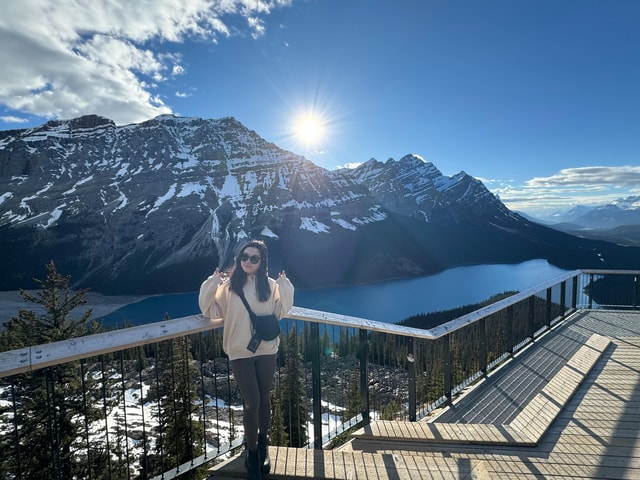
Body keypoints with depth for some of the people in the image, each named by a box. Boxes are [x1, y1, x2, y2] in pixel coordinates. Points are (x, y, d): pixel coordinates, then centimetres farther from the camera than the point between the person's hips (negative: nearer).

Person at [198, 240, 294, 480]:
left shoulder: (270, 285, 0)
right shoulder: (228, 285, -4)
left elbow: (280, 312, 3)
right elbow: (210, 311, -4)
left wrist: (285, 289, -10)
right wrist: (211, 285, -16)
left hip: (267, 350, 2)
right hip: (240, 352, -2)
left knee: (264, 399, 14)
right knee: (251, 402, -2)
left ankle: (263, 445, 39)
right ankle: (252, 453, 22)